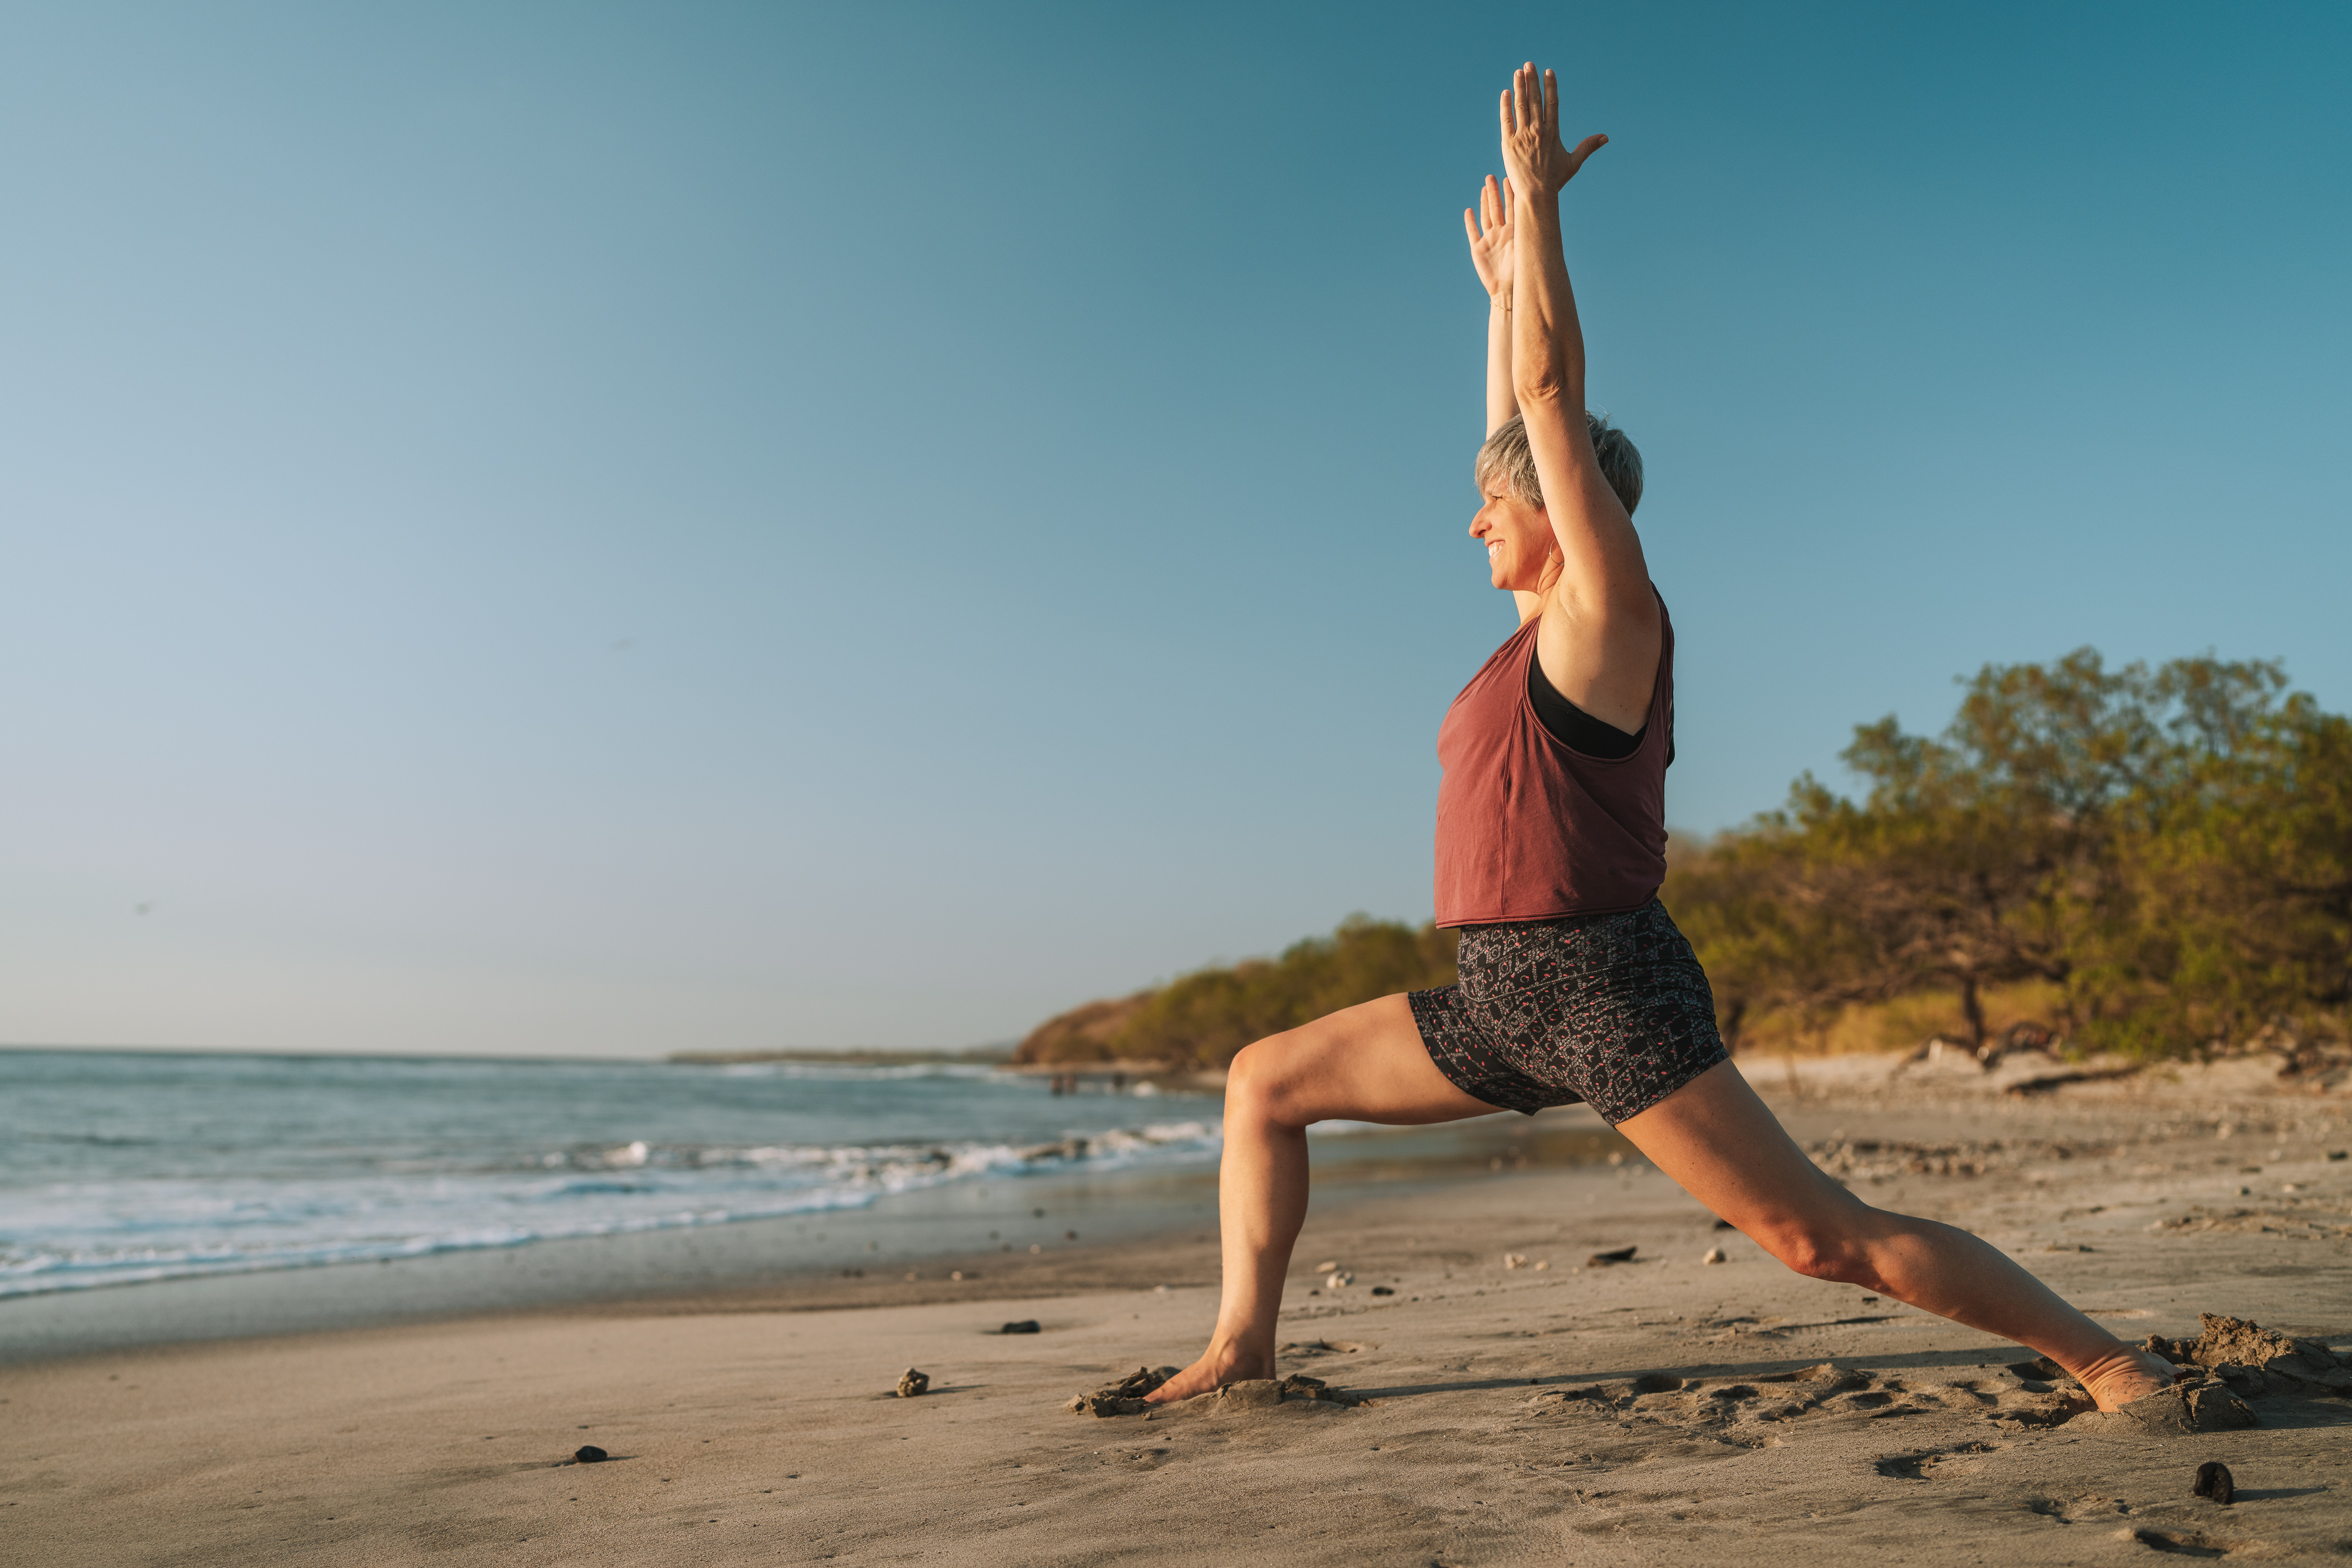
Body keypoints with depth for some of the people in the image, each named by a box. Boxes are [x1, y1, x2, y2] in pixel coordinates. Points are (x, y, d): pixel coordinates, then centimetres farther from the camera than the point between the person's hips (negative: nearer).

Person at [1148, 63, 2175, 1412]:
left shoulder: (1612, 607, -6)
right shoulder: (1550, 620, 16)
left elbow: (1551, 397, -9)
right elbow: (1523, 424, 25)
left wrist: (1538, 197, -3)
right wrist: (1506, 281, 34)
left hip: (1608, 991, -9)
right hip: (1503, 1002, 9)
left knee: (1822, 1236, -6)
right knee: (1264, 1082, 9)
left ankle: (2102, 1356, 11)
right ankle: (1243, 1349, 12)